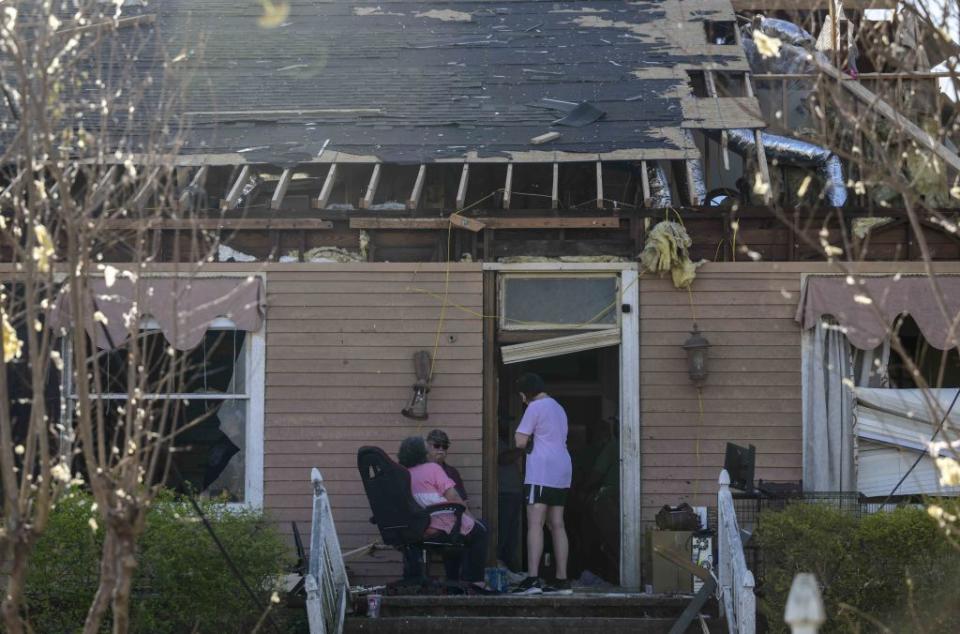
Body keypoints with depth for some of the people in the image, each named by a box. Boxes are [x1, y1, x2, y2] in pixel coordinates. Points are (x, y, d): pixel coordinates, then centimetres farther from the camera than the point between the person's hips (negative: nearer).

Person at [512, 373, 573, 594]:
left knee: (535, 523, -14)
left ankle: (533, 578, -24)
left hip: (541, 472, -9)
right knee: (557, 525, 10)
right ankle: (562, 579, 8)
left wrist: (528, 439, 11)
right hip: (562, 470, 9)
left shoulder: (535, 407, -6)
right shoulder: (558, 408, 21)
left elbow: (521, 442, -9)